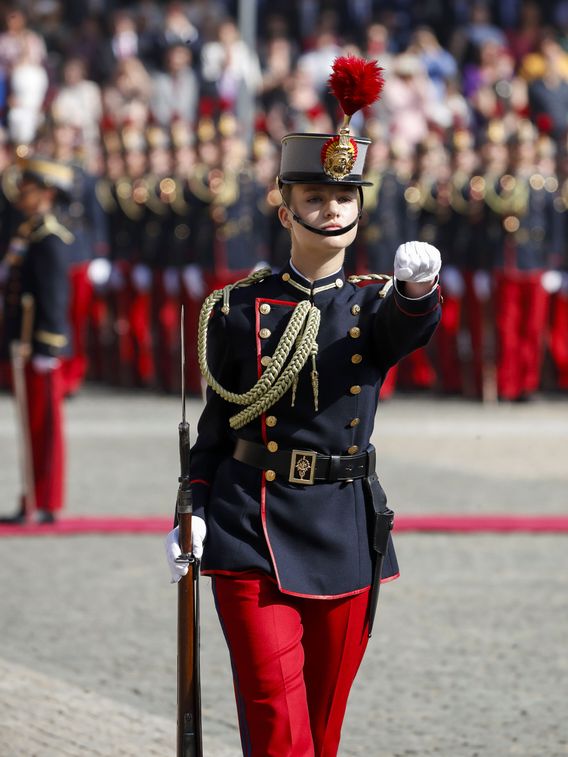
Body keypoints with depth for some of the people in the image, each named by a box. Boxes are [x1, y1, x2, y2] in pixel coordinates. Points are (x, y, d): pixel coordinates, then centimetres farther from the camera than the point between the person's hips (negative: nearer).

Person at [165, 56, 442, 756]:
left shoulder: (374, 308, 5)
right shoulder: (240, 309, 3)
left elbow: (408, 327, -19)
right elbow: (216, 418, 9)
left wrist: (417, 285, -43)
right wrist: (192, 512, -3)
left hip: (344, 536, 2)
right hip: (251, 537, -2)